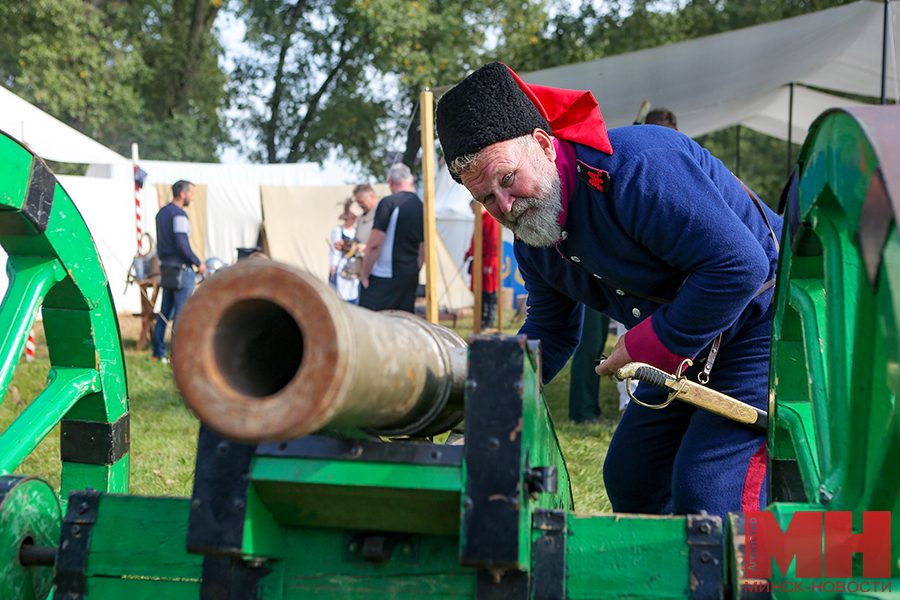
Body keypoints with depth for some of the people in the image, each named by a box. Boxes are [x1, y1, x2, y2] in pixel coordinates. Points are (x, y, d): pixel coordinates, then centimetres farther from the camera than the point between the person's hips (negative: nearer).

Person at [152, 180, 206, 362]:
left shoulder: (162, 212, 16)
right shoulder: (179, 214, -14)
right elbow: (182, 244, -21)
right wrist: (198, 263, -12)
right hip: (181, 268, -9)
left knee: (165, 311, 11)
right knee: (182, 312, -6)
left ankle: (158, 353, 13)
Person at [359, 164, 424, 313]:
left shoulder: (389, 203, -11)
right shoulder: (422, 207, 10)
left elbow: (374, 244, -15)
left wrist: (364, 275, -6)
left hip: (383, 278, -7)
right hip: (410, 279, 7)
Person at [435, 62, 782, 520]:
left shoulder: (638, 166, -28)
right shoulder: (532, 241, 0)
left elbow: (740, 265, -32)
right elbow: (551, 331, 17)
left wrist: (649, 347, -24)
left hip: (765, 325, -9)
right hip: (688, 351, 9)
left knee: (707, 495, -17)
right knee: (629, 478, 12)